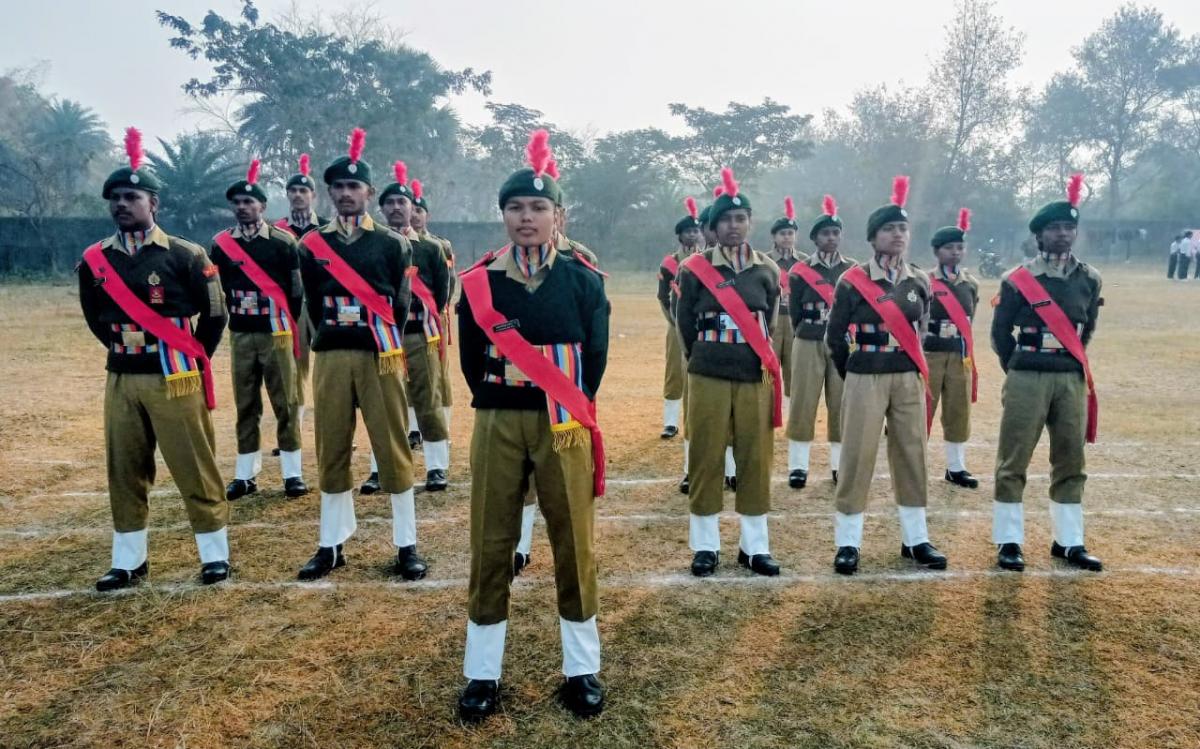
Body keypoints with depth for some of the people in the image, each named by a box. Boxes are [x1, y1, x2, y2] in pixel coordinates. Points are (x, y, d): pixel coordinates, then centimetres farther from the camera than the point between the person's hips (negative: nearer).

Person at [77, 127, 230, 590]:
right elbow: (95, 316, 19)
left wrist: (190, 362, 1)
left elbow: (214, 315, -3)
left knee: (195, 470, 1)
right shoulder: (95, 260, 4)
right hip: (120, 380, 5)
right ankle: (129, 562, 24)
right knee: (124, 473, 11)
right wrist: (123, 349, 12)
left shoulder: (185, 255, -8)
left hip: (172, 379, -4)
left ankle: (215, 555, 13)